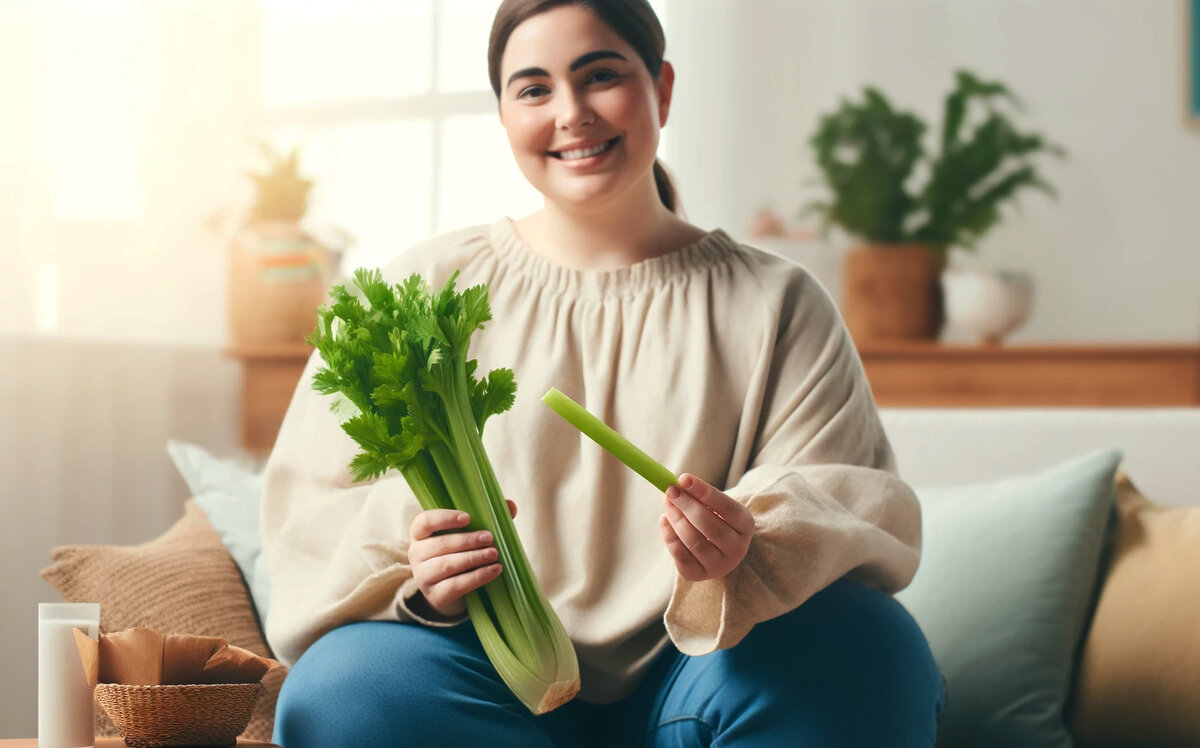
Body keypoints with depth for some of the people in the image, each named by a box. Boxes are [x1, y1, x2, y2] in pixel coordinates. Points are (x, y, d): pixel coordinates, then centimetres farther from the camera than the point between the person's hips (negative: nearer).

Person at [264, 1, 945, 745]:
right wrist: (418, 578, -19)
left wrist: (748, 551, -23)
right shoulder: (428, 288, 10)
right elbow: (317, 510, 5)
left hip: (685, 688, 0)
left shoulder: (774, 302, 10)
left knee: (869, 644, -31)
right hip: (493, 681, 1)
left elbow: (857, 507, 0)